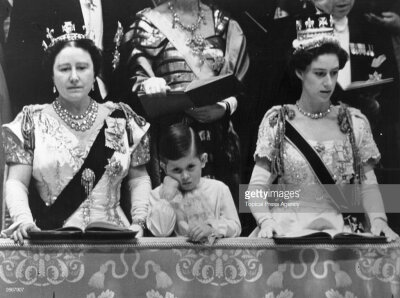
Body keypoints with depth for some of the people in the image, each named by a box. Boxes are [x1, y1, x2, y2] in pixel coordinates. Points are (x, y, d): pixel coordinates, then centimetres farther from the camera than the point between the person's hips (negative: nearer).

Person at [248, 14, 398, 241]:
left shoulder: (355, 121, 6)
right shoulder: (277, 120, 1)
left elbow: (368, 184, 6)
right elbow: (258, 185, -3)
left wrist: (378, 220, -13)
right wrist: (265, 221, -22)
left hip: (337, 230, 1)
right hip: (286, 230, -1)